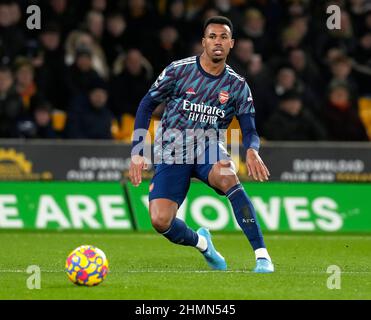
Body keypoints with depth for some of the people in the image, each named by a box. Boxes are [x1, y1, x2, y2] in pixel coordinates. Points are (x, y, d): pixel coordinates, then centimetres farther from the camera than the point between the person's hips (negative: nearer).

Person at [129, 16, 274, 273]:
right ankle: (201, 243, 16)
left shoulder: (237, 85, 1)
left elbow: (249, 130, -2)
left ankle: (262, 256, -36)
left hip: (209, 148, 0)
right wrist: (137, 152, -7)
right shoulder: (179, 70, -5)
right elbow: (147, 105, 2)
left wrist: (252, 151, -27)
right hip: (172, 152, 0)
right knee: (160, 221, -21)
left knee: (227, 177, -37)